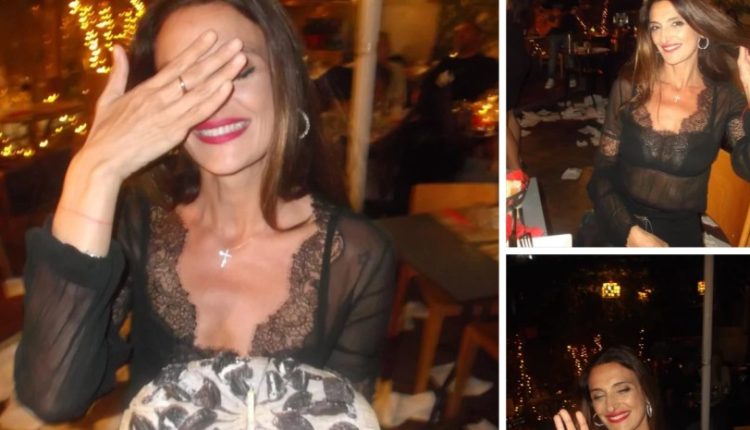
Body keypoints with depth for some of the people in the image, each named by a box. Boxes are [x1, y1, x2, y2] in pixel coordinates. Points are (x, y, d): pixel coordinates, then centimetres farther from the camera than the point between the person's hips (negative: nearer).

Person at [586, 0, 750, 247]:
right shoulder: (629, 86, -4)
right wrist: (630, 231, -13)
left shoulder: (724, 99, -5)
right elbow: (603, 169, -2)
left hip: (680, 234, 0)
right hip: (617, 227, 1)